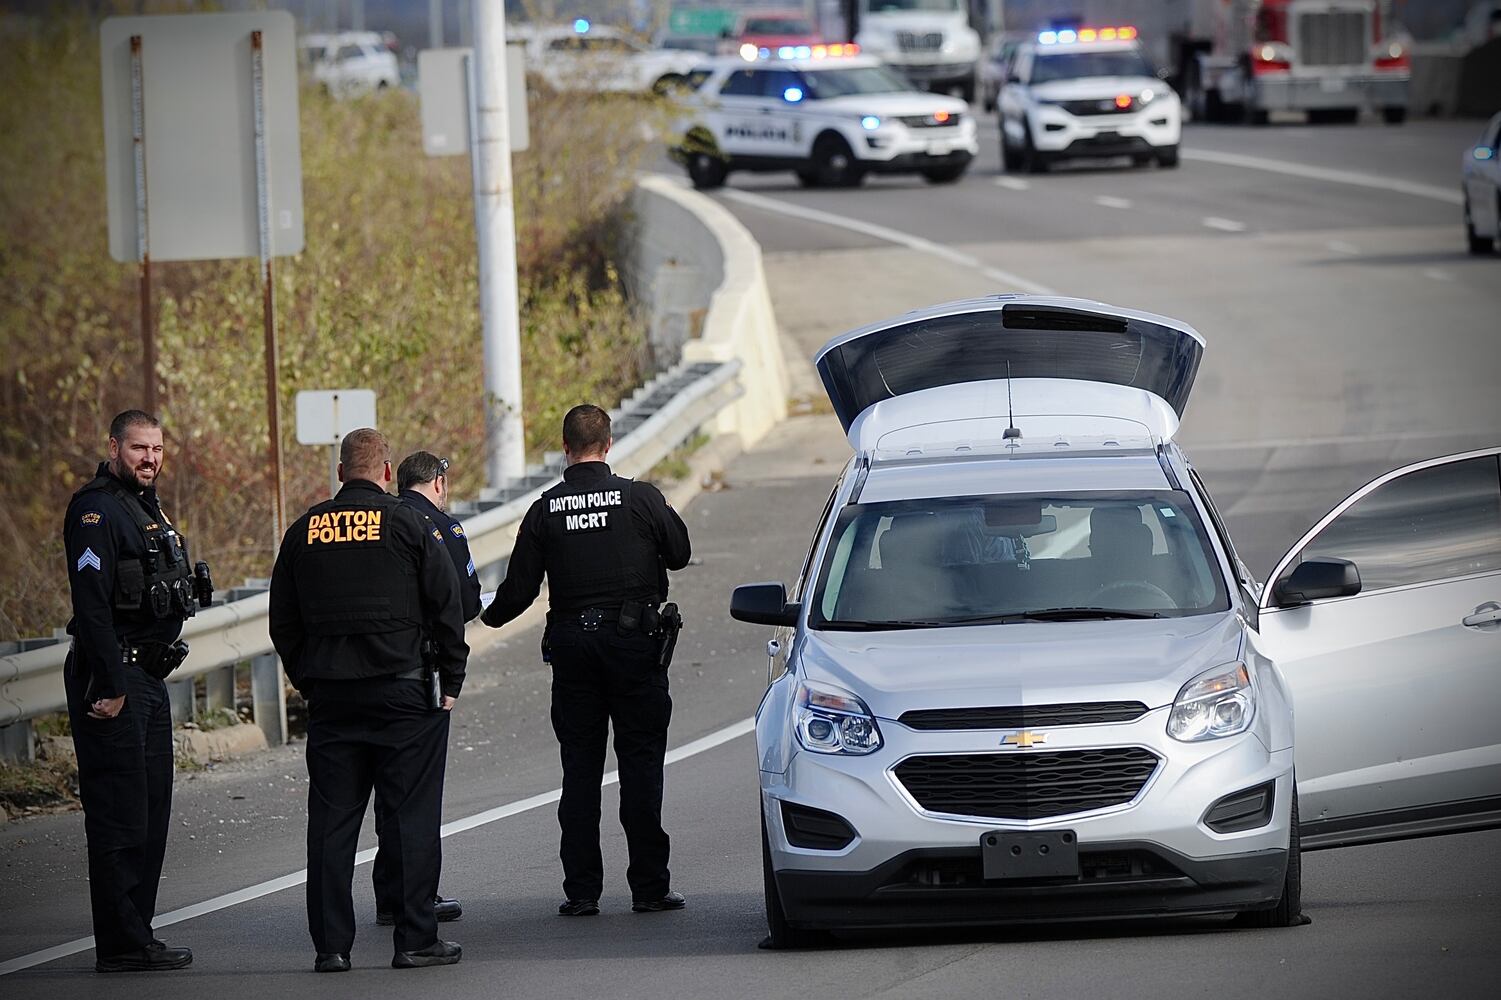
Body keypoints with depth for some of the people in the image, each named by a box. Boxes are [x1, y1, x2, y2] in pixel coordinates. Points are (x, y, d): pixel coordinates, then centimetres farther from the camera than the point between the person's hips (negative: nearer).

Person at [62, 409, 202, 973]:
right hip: (112, 678, -10)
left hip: (148, 677, 10)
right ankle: (120, 946, -8)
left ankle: (136, 936, 18)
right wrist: (110, 687, -24)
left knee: (150, 814, 12)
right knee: (119, 815, -9)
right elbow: (91, 603, -21)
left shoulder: (147, 509, 18)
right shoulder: (97, 510, -14)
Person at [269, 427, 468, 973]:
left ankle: (331, 944, 4)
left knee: (331, 820, 6)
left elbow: (283, 621, 12)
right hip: (401, 691, -3)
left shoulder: (304, 531, 7)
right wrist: (450, 682, 5)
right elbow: (446, 607, -3)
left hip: (329, 696, 3)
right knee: (412, 815, 1)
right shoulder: (408, 524, -3)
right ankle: (416, 939, 0)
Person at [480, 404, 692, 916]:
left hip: (571, 643, 2)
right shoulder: (640, 498, -6)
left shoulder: (545, 510, 0)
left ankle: (581, 889, 5)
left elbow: (520, 586, 2)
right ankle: (649, 885, -1)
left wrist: (492, 615, 23)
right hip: (633, 640, -2)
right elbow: (680, 553, 3)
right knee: (641, 763, 2)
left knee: (579, 767, 7)